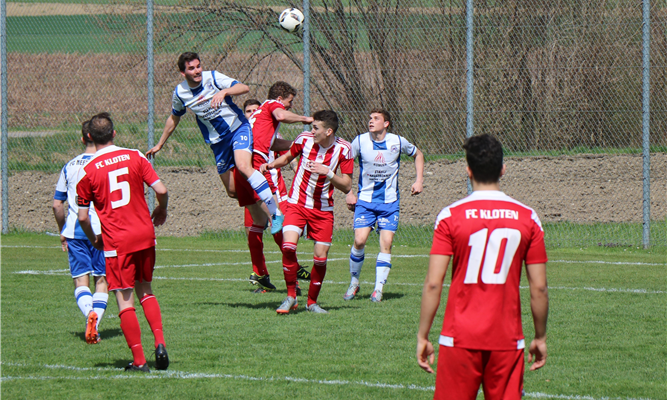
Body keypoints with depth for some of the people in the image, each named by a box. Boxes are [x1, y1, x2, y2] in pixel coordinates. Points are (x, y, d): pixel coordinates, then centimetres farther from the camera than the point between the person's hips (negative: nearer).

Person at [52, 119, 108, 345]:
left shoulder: (69, 167, 10)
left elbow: (57, 204, 12)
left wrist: (63, 232, 23)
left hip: (74, 231, 2)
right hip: (102, 229, -2)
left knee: (80, 281, 3)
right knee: (102, 280, 7)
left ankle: (90, 312, -26)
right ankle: (95, 325, -8)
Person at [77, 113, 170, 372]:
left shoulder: (87, 171, -4)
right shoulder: (134, 157, 1)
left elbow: (82, 216, 0)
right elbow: (161, 190, -3)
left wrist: (94, 240, 18)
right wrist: (161, 211, 18)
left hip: (116, 242, -3)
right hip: (145, 234, 3)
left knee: (124, 300, 0)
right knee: (145, 291, 19)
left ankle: (139, 360, -3)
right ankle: (160, 343, 2)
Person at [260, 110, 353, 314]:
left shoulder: (343, 150, -10)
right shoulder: (304, 139, -7)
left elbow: (346, 186, -9)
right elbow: (288, 156, 14)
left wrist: (328, 173, -24)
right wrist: (272, 164, -5)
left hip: (323, 209, 0)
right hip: (297, 203, 0)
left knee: (321, 257, -2)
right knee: (288, 246, -20)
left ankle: (312, 301, 19)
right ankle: (291, 297, -4)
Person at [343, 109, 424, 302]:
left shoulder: (398, 142, -5)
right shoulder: (360, 141, -6)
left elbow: (417, 155, 16)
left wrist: (419, 180, 6)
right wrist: (348, 193, 1)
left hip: (390, 201, 0)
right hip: (365, 200, 0)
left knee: (386, 244, -9)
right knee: (359, 240, -13)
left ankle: (378, 289, -2)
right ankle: (354, 283, 7)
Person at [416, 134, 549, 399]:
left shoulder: (451, 216, -4)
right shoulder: (527, 218, 1)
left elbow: (432, 284, -7)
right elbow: (539, 288, 2)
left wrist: (422, 336, 0)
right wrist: (540, 337, 13)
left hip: (460, 339, -2)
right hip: (508, 339, 2)